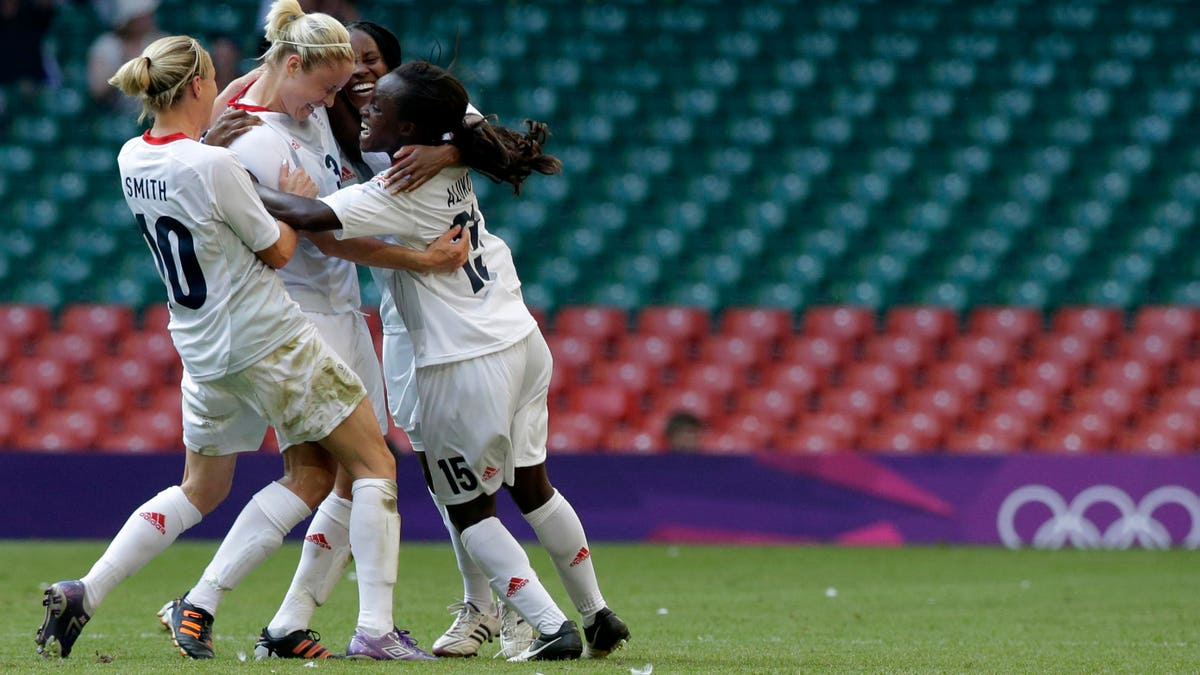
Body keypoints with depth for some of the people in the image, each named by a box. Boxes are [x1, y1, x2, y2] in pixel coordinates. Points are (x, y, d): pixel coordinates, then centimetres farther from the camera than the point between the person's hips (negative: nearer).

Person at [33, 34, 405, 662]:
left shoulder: (132, 159, 2)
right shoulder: (215, 166, -20)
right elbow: (276, 252, -10)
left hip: (203, 352, 7)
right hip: (271, 341, -7)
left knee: (199, 491, 22)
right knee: (375, 464, 4)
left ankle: (81, 594, 10)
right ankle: (374, 628, -4)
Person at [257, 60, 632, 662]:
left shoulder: (402, 191, -21)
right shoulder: (452, 162, 2)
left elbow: (309, 216, -32)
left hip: (463, 368, -8)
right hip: (523, 344, 8)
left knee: (469, 510, 8)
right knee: (532, 486, 23)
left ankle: (552, 630, 2)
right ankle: (598, 616, 30)